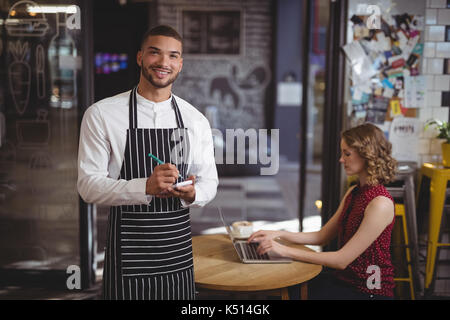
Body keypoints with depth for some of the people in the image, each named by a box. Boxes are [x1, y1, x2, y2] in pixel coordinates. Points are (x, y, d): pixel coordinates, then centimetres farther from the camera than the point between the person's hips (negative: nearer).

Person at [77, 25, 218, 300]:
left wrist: (192, 193, -15)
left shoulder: (195, 120, 4)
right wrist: (146, 187, -25)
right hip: (128, 249, -3)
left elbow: (209, 182, 9)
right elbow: (89, 185, -10)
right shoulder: (101, 114, -6)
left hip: (179, 246, 3)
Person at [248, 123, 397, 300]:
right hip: (343, 278, 7)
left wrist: (286, 250, -22)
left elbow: (342, 260, -22)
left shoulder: (380, 204, -21)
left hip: (368, 291, -7)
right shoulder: (353, 192, 7)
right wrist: (278, 234, 0)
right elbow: (322, 236, 11)